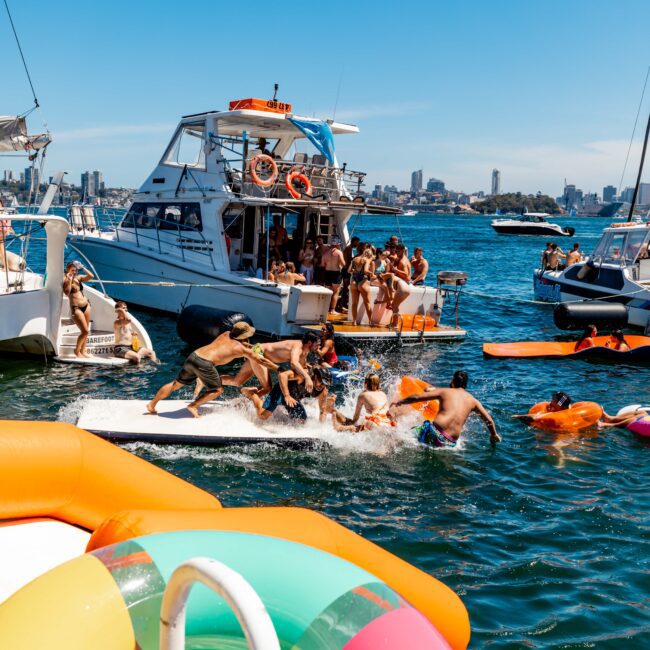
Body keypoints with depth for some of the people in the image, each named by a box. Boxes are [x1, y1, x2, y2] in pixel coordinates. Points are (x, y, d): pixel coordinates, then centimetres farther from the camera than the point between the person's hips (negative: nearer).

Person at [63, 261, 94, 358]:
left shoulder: (79, 278, 10)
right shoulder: (65, 280, -6)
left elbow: (91, 276, 1)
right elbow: (67, 292, -20)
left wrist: (82, 268, 2)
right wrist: (69, 280, -22)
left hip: (86, 305, 6)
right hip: (76, 308, -6)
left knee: (86, 331, 10)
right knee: (85, 331, -10)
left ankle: (83, 351, 22)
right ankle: (77, 350, 10)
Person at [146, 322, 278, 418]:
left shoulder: (226, 334, 22)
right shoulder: (243, 349, 6)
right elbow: (261, 361, 13)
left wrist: (250, 347, 40)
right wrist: (278, 368, 22)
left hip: (193, 356, 7)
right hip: (204, 363, -7)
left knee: (176, 384, 20)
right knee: (217, 390, 15)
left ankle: (152, 405, 26)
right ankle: (193, 406, 7)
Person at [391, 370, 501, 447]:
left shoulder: (444, 392, 12)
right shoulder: (472, 400, 19)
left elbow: (417, 397, 9)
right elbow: (489, 420, 19)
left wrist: (400, 402, 24)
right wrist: (494, 435, 38)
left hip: (434, 432, -3)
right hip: (451, 443, 3)